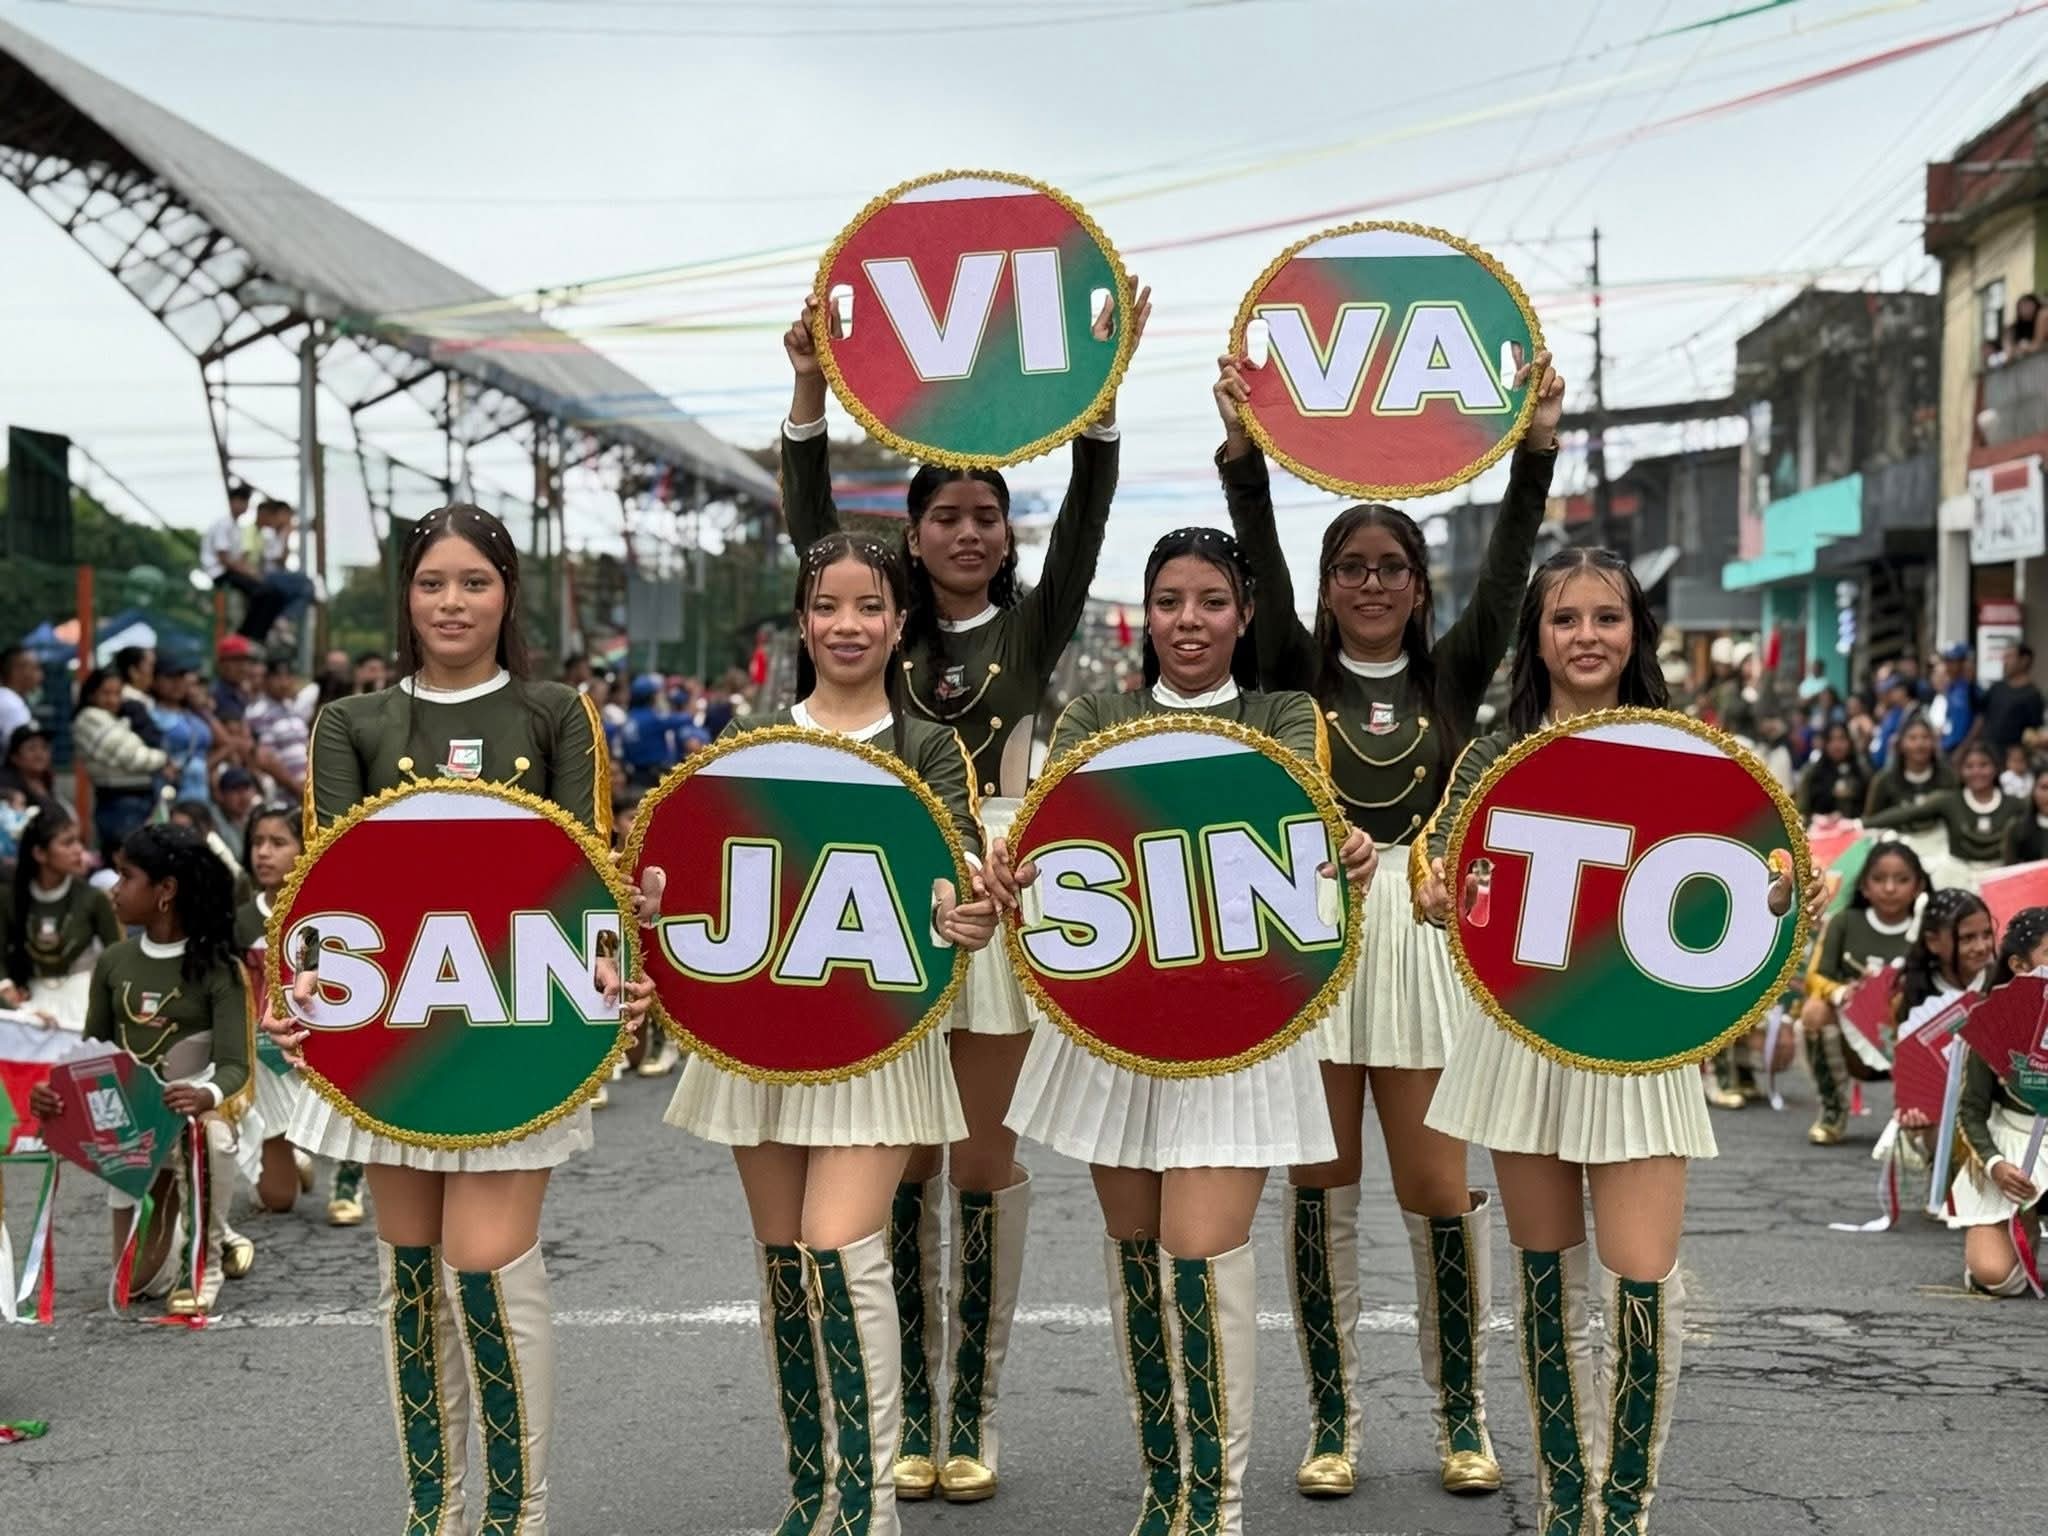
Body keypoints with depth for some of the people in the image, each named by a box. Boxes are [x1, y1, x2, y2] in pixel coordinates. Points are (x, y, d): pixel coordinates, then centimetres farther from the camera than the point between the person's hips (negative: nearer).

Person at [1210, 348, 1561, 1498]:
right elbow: (1259, 557, -5)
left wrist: (1538, 440, -11)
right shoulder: (1297, 672, 9)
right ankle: (1335, 1421, 13)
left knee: (1437, 1182, -1)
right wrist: (1244, 444, -18)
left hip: (1421, 930, 0)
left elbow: (1509, 564, 0)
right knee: (1322, 1180, 4)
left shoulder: (1450, 675, 11)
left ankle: (1464, 1415, 14)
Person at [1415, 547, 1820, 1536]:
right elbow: (1442, 891, 3)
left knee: (1642, 1280, -10)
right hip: (1524, 1037, 1)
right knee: (1545, 1274, 9)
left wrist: (1781, 898, -16)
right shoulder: (1492, 760, 4)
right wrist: (1436, 905, -19)